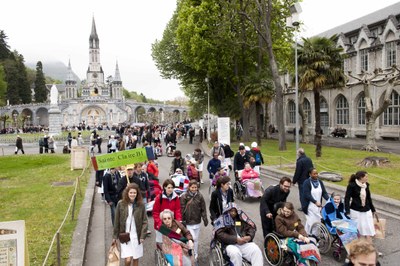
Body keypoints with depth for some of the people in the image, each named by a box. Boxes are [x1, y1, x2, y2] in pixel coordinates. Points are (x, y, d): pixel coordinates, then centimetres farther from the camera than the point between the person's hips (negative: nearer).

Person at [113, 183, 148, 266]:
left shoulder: (141, 205, -6)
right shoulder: (121, 204, -6)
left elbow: (144, 221, -3)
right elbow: (117, 221, 0)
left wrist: (143, 236, -8)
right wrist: (115, 236, 4)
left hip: (137, 236, 1)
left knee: (136, 259, 12)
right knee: (128, 259, -8)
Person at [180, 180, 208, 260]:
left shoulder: (200, 196, -2)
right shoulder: (184, 196, -9)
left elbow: (203, 209, 3)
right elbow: (182, 209, -6)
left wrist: (205, 219, 1)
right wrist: (182, 220, -7)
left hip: (197, 221, 3)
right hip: (188, 222, -3)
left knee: (196, 239, 14)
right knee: (193, 238, -8)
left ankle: (195, 255, 31)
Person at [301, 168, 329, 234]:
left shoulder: (320, 182, 7)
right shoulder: (306, 182, -10)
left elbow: (324, 192, 4)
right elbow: (307, 195, -17)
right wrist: (315, 202, -28)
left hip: (318, 205, 5)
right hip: (310, 206, -5)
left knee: (318, 220, 5)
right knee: (312, 221, -5)